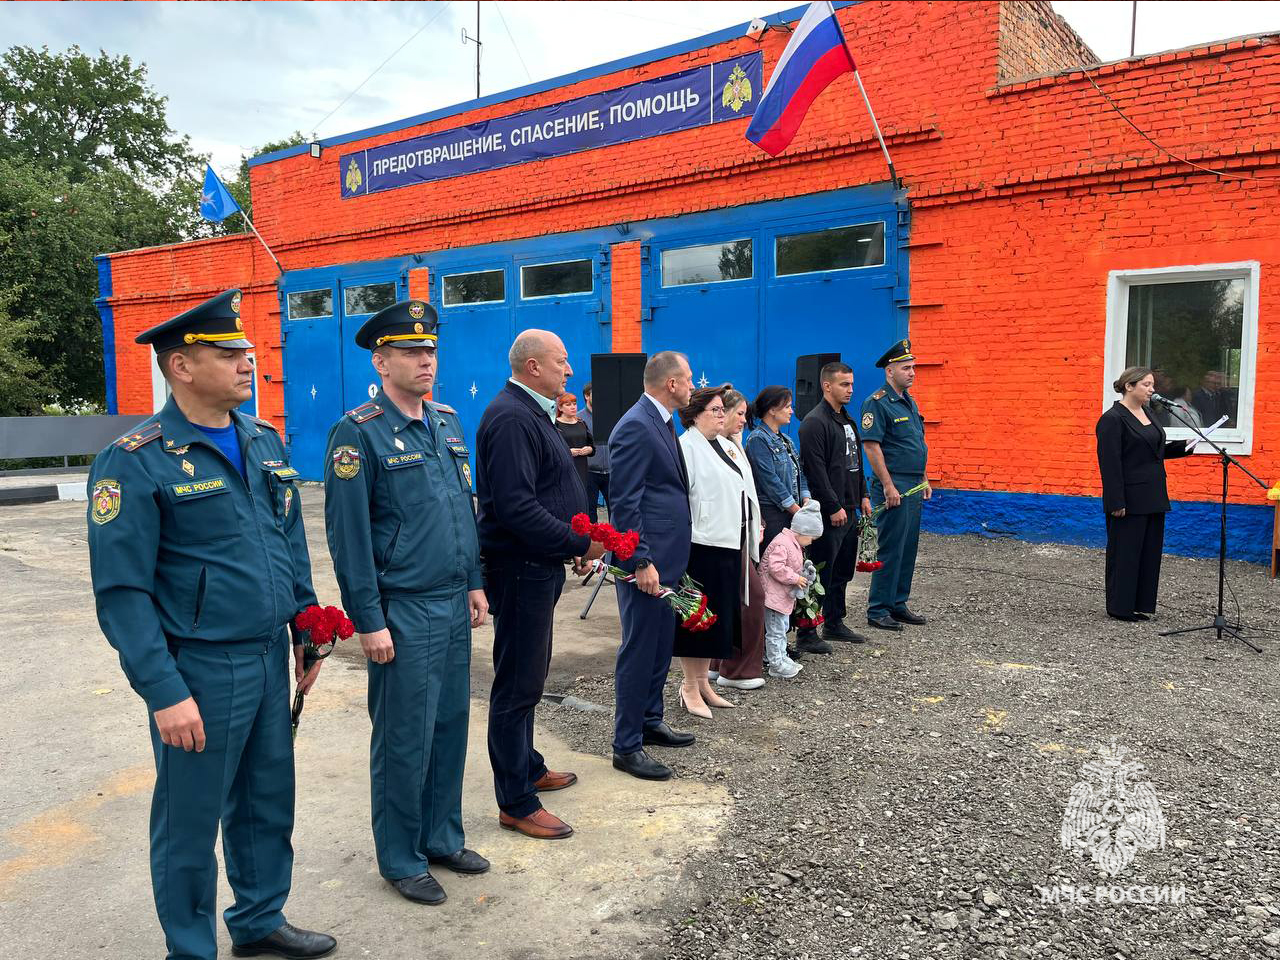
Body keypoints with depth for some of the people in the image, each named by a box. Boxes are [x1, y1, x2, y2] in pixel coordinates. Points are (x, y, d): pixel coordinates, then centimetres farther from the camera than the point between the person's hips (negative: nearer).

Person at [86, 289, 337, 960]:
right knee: (191, 821, 11)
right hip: (200, 671, -6)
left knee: (269, 800, 19)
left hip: (269, 656, 6)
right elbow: (121, 591, -14)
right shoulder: (134, 461, -13)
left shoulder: (265, 441, 7)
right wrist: (164, 693, -16)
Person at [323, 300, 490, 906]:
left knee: (450, 725, 15)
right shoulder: (358, 432, -12)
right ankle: (401, 861, 23)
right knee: (404, 739, 5)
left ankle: (442, 839, 33)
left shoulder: (447, 423, 10)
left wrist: (475, 583, 14)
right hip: (403, 613, -7)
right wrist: (368, 621, -14)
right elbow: (348, 534, -14)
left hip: (454, 605, 7)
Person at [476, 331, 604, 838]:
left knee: (528, 677, 22)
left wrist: (579, 543, 10)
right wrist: (579, 544, -20)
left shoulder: (532, 414, 15)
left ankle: (528, 768, 38)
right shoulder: (511, 418, -19)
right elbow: (515, 506, -27)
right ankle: (517, 804, 10)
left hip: (539, 567, 11)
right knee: (518, 685, -1)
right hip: (521, 569, -11)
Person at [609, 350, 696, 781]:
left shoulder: (661, 423, 14)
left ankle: (650, 722, 32)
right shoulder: (635, 427, -16)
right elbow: (623, 503, -20)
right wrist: (641, 562, -22)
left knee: (661, 647, 18)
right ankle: (626, 746, 9)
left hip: (668, 558, 10)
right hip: (647, 560, -10)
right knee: (639, 651, -2)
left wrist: (669, 557, 18)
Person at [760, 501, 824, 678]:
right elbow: (776, 568, -30)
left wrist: (801, 576, 8)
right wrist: (795, 578, -21)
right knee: (776, 631, -3)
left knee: (782, 628, 19)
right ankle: (776, 664, 3)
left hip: (785, 595, 11)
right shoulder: (781, 544, -22)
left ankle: (782, 658, 30)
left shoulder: (794, 544, 13)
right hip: (774, 595, -11)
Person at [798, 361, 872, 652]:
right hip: (828, 514, -9)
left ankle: (834, 623, 29)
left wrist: (862, 495, 16)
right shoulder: (815, 422, -14)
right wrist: (834, 507, -20)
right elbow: (816, 471, -19)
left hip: (848, 511, 9)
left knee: (842, 572, 17)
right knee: (821, 574, -4)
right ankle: (806, 635, 3)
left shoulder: (847, 419, 17)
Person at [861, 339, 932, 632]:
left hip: (913, 487, 9)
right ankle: (878, 610, 4)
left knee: (908, 548, 13)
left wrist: (924, 481, 19)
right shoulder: (877, 402, -12)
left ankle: (898, 604, 23)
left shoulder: (909, 401, 16)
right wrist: (888, 486, -20)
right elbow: (871, 446, -18)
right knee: (890, 550, -5)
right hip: (893, 487, -9)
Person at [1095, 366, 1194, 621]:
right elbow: (1110, 463, -17)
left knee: (1149, 552, 11)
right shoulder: (1113, 419, -13)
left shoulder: (1145, 414, 14)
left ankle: (1140, 604, 19)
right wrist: (1116, 502, -21)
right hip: (1129, 500, -9)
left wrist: (1183, 447, 7)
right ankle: (1119, 607, 9)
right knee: (1125, 552, 0)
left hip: (1152, 499, 9)